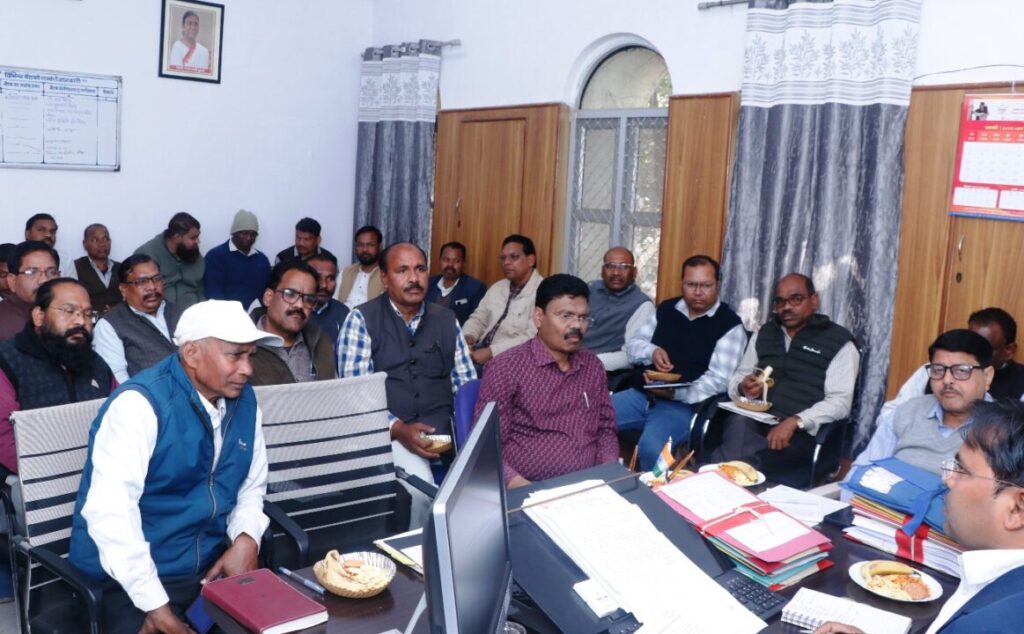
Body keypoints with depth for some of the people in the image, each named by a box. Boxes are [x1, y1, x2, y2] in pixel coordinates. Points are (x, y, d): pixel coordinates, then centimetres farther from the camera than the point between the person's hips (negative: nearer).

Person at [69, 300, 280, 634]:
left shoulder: (244, 400, 3)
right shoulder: (141, 404, -17)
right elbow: (110, 511, -24)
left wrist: (246, 539, -7)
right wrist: (155, 605, -25)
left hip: (211, 566, 5)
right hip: (130, 579, -5)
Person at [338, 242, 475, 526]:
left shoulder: (446, 319, 14)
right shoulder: (362, 319, 1)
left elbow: (467, 384, 12)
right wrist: (398, 428, -20)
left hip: (444, 432, 4)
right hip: (389, 433, -4)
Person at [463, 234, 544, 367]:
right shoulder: (497, 288, 17)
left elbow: (533, 338, -19)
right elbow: (478, 318, 22)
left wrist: (491, 352, -23)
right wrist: (467, 337, -1)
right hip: (480, 352, 7)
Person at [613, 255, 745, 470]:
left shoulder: (730, 325, -4)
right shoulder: (666, 309, 12)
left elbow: (718, 380, -11)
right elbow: (634, 344, 15)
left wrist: (675, 393, -22)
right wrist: (652, 352, -9)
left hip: (684, 405, -5)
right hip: (641, 394, 5)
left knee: (651, 448, -32)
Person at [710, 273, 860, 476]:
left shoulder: (838, 341, 4)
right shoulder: (763, 334, 20)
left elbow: (840, 402, -6)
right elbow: (737, 378, 22)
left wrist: (794, 422, -21)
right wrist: (743, 388, -5)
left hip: (801, 432, -4)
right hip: (754, 420, 4)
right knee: (739, 424, -35)